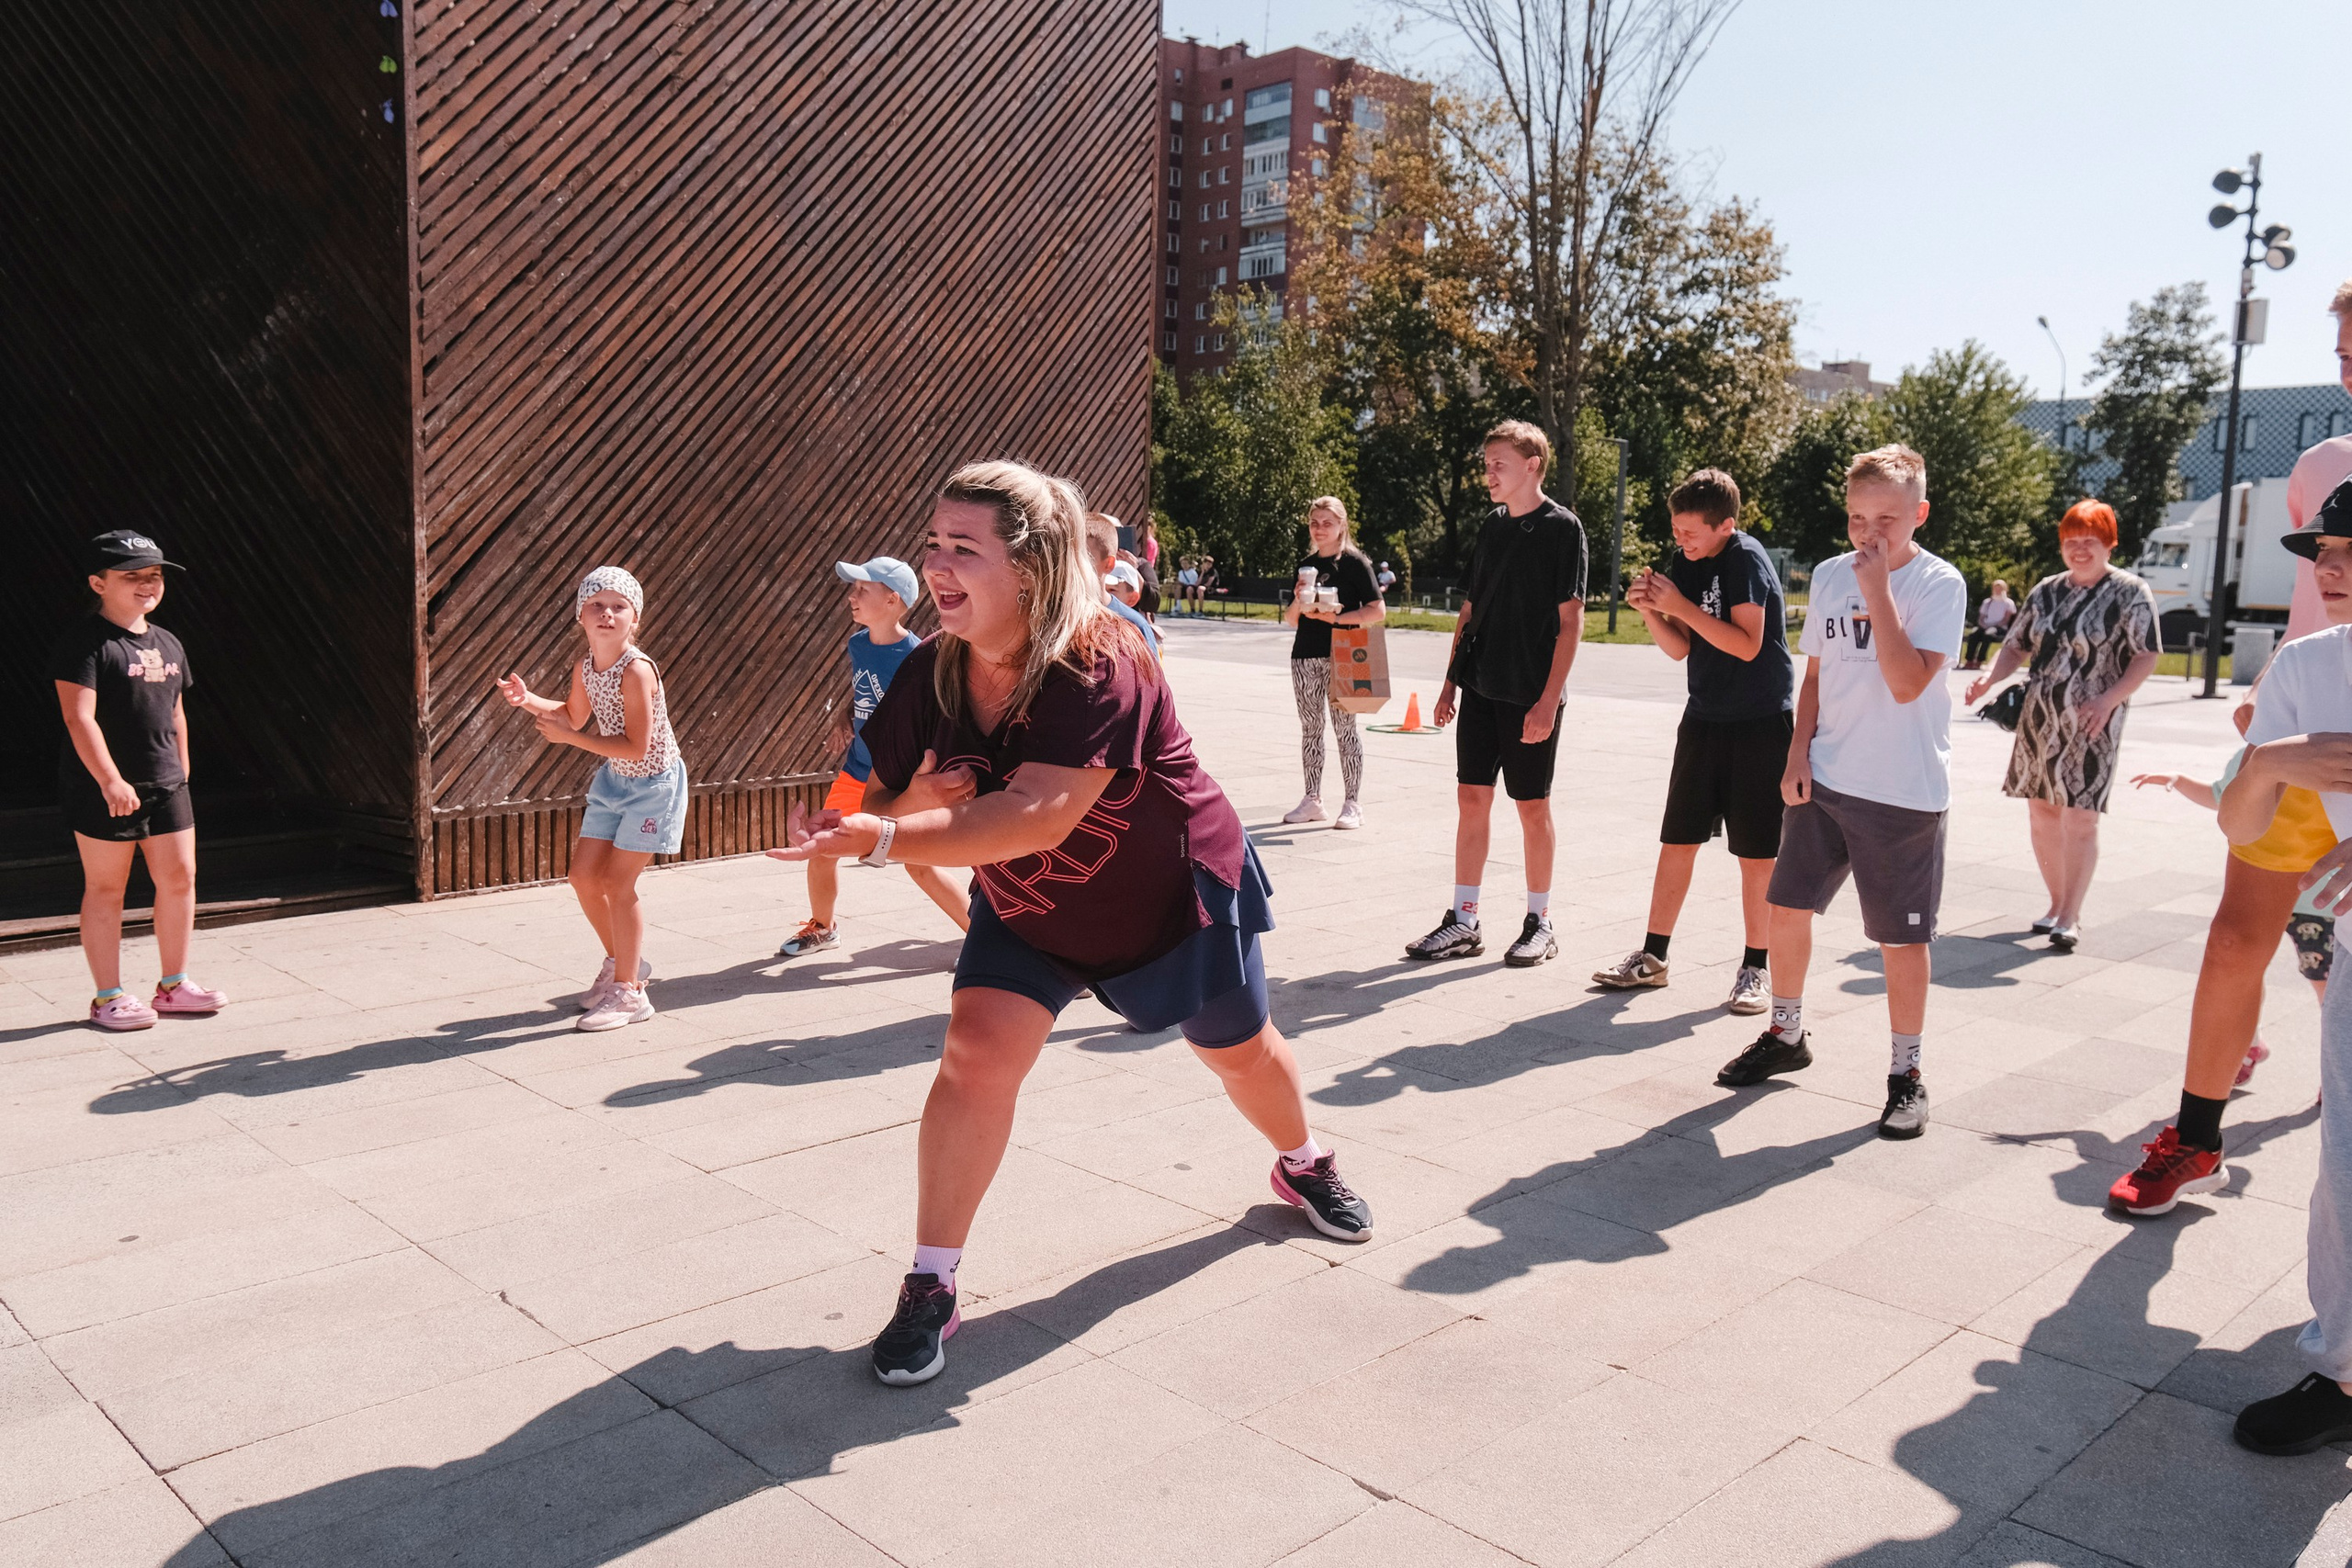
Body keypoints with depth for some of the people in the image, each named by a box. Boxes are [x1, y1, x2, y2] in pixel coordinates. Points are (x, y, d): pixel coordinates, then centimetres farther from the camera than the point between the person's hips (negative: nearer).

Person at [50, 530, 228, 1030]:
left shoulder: (167, 644, 12)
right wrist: (110, 781, -26)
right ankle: (108, 997, 13)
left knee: (179, 878, 8)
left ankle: (173, 984, 22)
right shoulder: (85, 642, -12)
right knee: (105, 888, 3)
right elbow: (79, 717, -20)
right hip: (103, 789, -7)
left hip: (165, 784, 7)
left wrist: (181, 771, 17)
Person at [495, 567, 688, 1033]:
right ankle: (621, 963, 30)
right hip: (614, 780, 8)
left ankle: (628, 991, 6)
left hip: (652, 784, -8)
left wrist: (569, 738, -26)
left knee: (617, 882, -6)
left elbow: (636, 747, -28)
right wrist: (529, 701, 2)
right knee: (584, 875, 8)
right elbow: (574, 716, 19)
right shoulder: (585, 668, -2)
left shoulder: (636, 671, -26)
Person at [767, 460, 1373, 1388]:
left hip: (1176, 896, -3)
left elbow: (1037, 819, -46)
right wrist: (846, 822, -34)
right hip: (1026, 912, 4)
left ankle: (1304, 1166, 51)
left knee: (1240, 1052, 17)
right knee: (977, 1052, -17)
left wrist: (880, 839, -51)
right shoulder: (930, 676, -17)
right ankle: (930, 1289, -3)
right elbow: (884, 801, -10)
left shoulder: (1100, 666, -36)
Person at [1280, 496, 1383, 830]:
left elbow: (1377, 611, -8)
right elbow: (1290, 619, 15)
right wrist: (1299, 601, -6)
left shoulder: (1354, 562, -2)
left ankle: (1352, 803, 2)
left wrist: (1335, 617, -15)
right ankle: (1312, 799, 16)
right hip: (1306, 655, 6)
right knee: (1310, 727, 8)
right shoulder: (1305, 565, 14)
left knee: (1344, 726, -4)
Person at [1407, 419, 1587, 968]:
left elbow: (1571, 620, -11)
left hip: (1530, 696, -6)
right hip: (1480, 689, 6)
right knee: (1471, 799, 6)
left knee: (1532, 806, 3)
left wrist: (1548, 700, -17)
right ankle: (1463, 923, 14)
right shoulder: (1491, 526, 12)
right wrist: (1451, 682, 11)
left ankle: (1540, 924, 16)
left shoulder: (1561, 527, -7)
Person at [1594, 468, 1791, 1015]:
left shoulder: (1746, 559, -14)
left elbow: (1747, 645, -21)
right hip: (1705, 719, 6)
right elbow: (1680, 648, 7)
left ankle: (1755, 969, 11)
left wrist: (1681, 605, -22)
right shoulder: (1684, 562, 5)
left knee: (1756, 853, 0)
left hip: (1761, 723, -6)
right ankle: (1652, 956, 17)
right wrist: (1650, 611, -11)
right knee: (1677, 840, 8)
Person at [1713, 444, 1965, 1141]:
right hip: (1824, 779, 5)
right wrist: (1798, 753, 5)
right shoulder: (1829, 576, 7)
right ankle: (1785, 1035, 31)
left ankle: (1906, 1073, 17)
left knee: (1901, 936, 2)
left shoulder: (1940, 585, -10)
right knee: (1787, 905, 10)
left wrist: (1878, 590, -21)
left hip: (1903, 792, -5)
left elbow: (1908, 683, -22)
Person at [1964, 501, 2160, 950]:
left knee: (2080, 819, -8)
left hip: (2090, 727, -5)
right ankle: (2057, 904, 23)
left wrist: (2109, 699, -22)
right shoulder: (2046, 591, 12)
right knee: (2042, 813, 9)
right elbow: (2018, 646, 15)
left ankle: (2070, 918, -2)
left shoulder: (2130, 592, -3)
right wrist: (1991, 677, -5)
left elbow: (2146, 657, -7)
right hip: (2039, 722, 5)